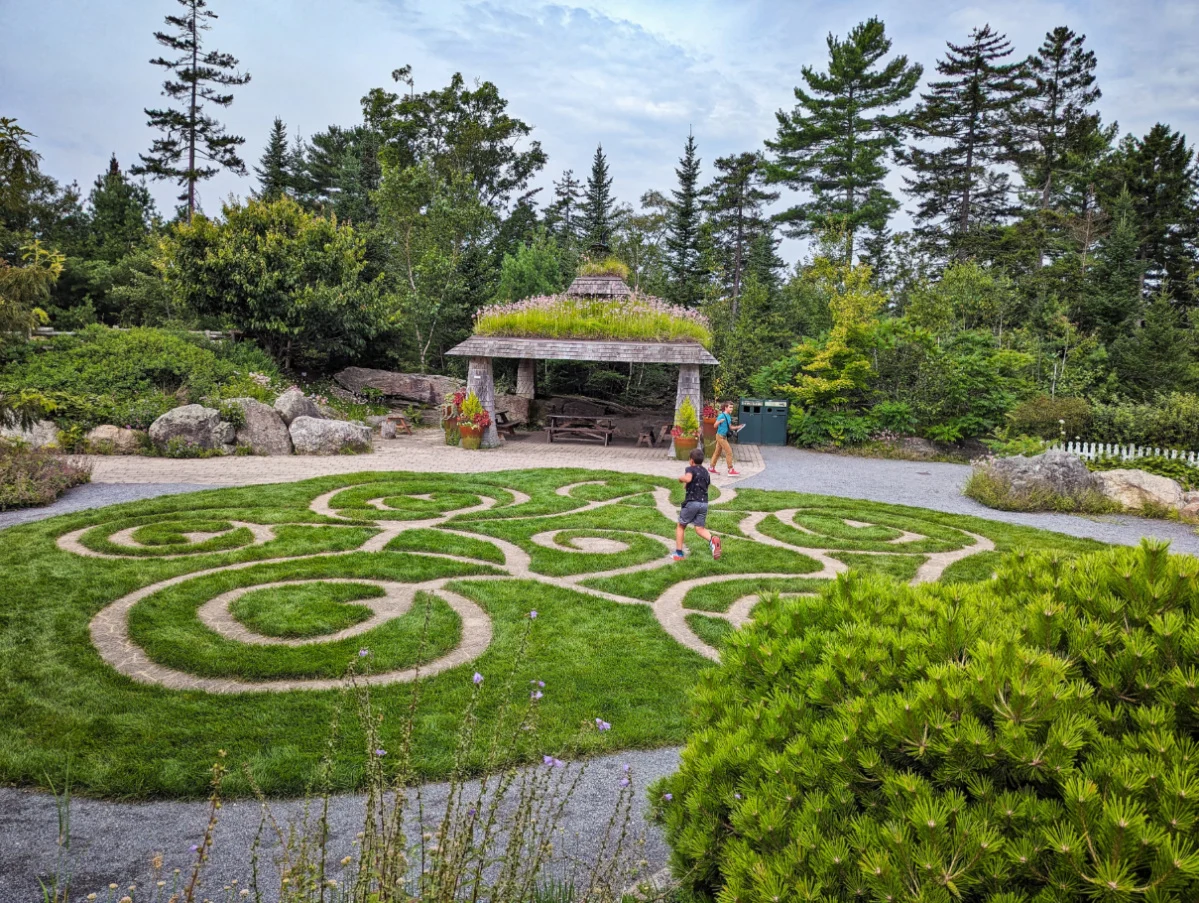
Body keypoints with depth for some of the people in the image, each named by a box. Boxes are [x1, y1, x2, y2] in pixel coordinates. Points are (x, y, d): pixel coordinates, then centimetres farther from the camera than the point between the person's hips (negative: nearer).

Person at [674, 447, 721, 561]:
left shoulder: (691, 469, -4)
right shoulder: (706, 472, 18)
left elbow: (688, 478, -26)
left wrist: (681, 478, -5)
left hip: (691, 502, -5)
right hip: (704, 503, 5)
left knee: (681, 526, 12)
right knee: (700, 528, 6)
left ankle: (678, 553, 13)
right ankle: (712, 539, -26)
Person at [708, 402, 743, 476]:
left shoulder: (729, 416, 10)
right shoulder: (721, 416, -15)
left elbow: (730, 427, 18)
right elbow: (715, 426, -17)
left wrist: (737, 427, 3)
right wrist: (719, 421, -36)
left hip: (724, 437, 9)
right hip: (720, 436, -9)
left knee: (718, 452, 14)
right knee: (729, 452, -8)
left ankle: (711, 468, 23)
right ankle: (731, 470, -5)